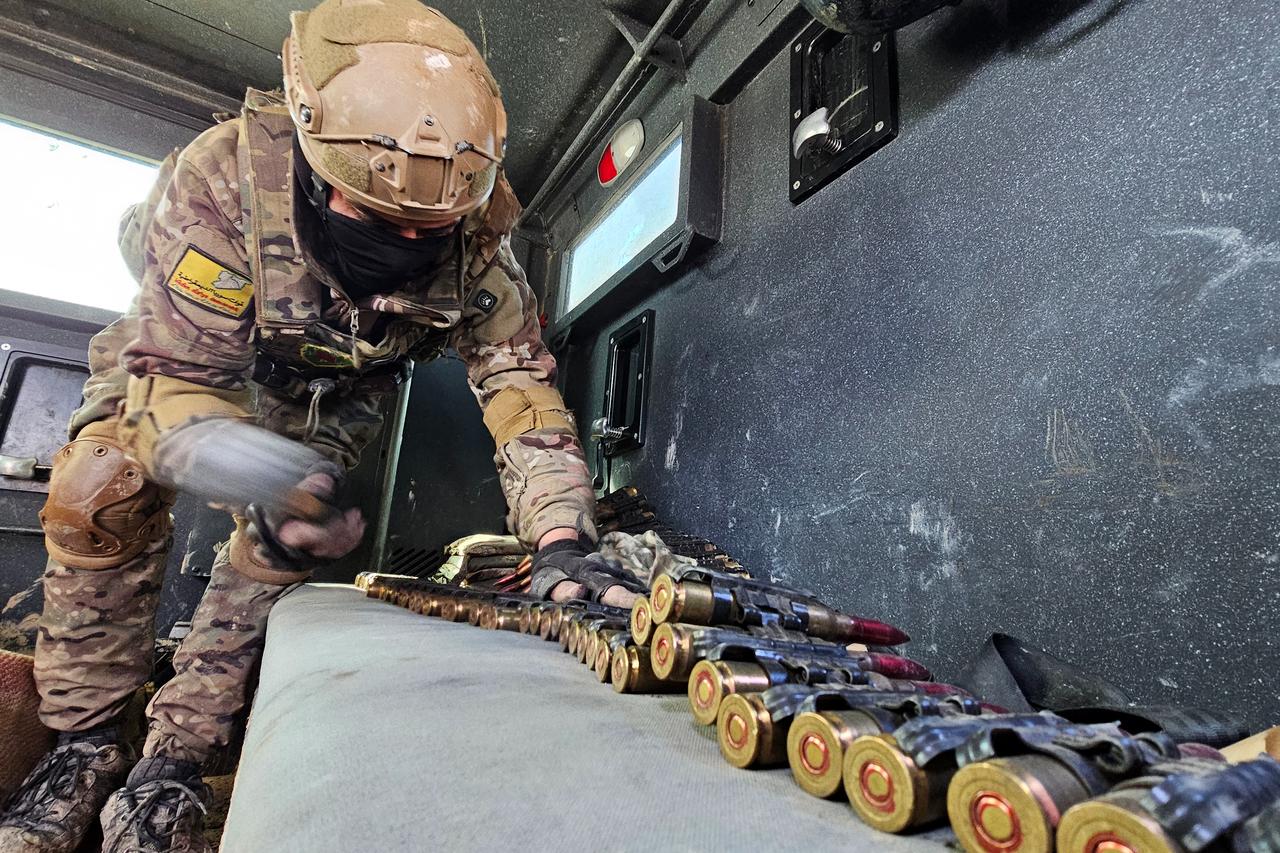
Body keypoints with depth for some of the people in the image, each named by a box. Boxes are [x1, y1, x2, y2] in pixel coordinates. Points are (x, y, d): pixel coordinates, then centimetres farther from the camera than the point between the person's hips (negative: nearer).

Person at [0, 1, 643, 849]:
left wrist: (563, 538, -46)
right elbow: (178, 376, -35)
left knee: (285, 543, -14)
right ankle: (87, 740, 5)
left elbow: (519, 381, -34)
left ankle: (175, 757, 5)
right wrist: (252, 478, -56)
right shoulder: (221, 177, -39)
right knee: (102, 499, -16)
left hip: (334, 390, 1)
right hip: (182, 347, 0)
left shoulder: (474, 233, -34)